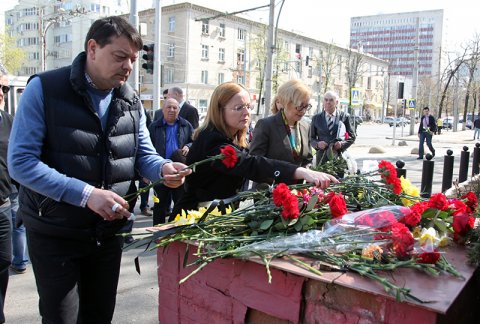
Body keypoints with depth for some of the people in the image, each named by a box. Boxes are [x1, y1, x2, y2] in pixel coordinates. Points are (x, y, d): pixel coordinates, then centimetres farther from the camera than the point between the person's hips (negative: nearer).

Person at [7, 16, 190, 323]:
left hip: (109, 231, 5)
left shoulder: (131, 101, 4)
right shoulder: (44, 89, -12)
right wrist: (86, 194, -28)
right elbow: (20, 161, -19)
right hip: (54, 234, -4)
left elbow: (143, 155, 7)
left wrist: (163, 168, -18)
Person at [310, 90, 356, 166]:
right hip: (322, 157, 1)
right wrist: (317, 144, -9)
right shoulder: (316, 118, 10)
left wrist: (342, 144, -9)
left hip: (340, 155, -1)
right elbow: (311, 138, 12)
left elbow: (352, 136, 9)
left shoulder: (345, 116, 7)